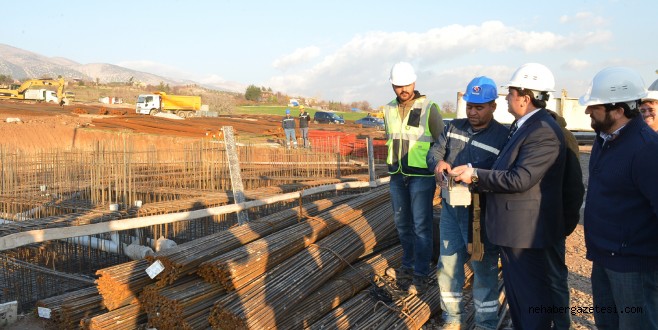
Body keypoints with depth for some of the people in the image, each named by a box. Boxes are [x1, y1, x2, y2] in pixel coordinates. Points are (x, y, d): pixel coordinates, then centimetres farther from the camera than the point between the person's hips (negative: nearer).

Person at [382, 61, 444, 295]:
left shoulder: (428, 108, -9)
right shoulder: (389, 110, 6)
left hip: (421, 176, -5)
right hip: (397, 176, 6)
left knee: (421, 225, -2)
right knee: (403, 223, 14)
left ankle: (421, 275, 8)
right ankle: (408, 265, 28)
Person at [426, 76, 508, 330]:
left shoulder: (503, 137, -13)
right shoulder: (454, 127, 6)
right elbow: (435, 151, 5)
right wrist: (438, 162, -17)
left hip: (480, 213, -5)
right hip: (450, 208, 6)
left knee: (484, 269, 9)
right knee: (448, 264, 14)